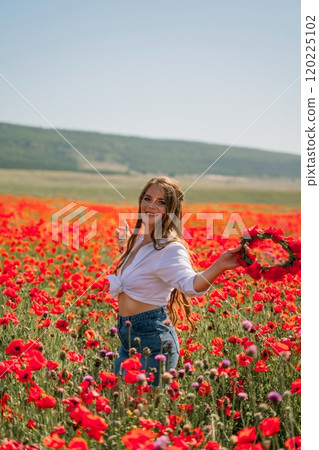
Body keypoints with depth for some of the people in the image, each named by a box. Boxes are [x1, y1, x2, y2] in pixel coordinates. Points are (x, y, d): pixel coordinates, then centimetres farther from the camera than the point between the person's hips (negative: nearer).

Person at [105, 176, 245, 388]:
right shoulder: (140, 240, 8)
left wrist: (218, 266, -54)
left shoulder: (171, 249, -18)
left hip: (152, 339, -9)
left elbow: (191, 285, -38)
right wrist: (124, 249, 23)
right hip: (128, 337, 9)